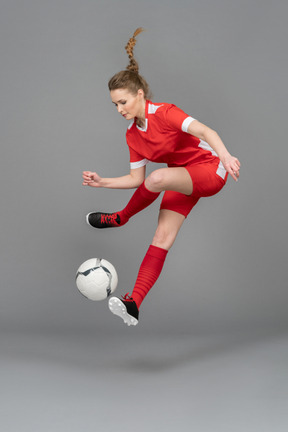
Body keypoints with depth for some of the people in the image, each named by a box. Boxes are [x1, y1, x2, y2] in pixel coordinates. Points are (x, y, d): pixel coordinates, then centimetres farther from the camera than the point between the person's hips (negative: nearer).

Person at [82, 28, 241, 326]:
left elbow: (204, 131, -35)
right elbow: (136, 180, 5)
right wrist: (103, 183, -6)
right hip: (181, 178, 7)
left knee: (158, 178, -35)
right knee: (162, 239, -8)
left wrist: (225, 155, -52)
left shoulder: (164, 112, -21)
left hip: (209, 170, -7)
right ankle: (133, 305, -14)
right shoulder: (132, 134, 2)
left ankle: (121, 218, -6)